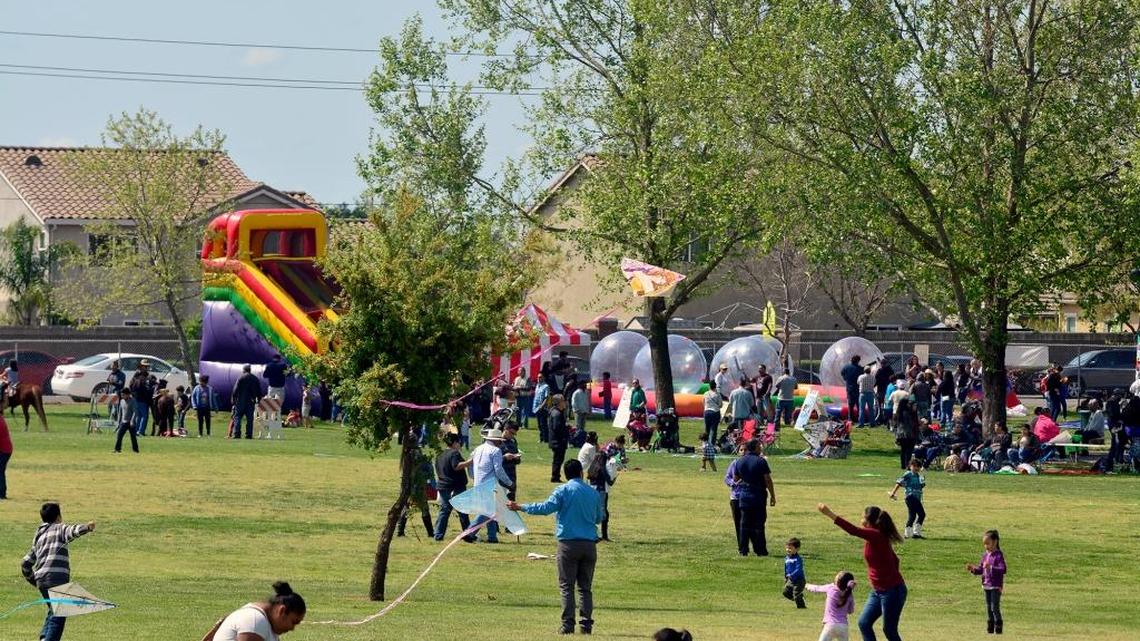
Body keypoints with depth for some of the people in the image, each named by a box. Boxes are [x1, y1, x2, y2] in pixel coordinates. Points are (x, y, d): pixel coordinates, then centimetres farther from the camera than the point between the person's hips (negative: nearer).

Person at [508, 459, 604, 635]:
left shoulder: (563, 490, -4)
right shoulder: (593, 493, 10)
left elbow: (547, 507, -16)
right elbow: (599, 518, 21)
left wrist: (521, 507, -9)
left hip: (569, 543, -4)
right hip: (589, 544, 4)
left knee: (566, 586, -1)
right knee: (585, 587, 9)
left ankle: (568, 625, -8)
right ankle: (586, 624, 1)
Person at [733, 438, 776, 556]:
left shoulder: (740, 462, 6)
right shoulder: (760, 461, -11)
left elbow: (735, 478, 14)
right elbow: (768, 480, -12)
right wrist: (772, 496, -5)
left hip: (744, 495, 4)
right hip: (758, 495, -4)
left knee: (745, 524, 7)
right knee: (758, 524, 0)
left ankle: (743, 550, 5)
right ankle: (760, 550, 1)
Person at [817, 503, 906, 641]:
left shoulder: (876, 536, -20)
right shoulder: (876, 537, 8)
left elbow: (854, 530, -34)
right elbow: (894, 559, 17)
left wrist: (830, 515, -36)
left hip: (892, 591, -10)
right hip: (878, 591, 10)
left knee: (889, 630, 0)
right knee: (864, 623, 8)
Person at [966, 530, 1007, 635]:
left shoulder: (998, 555, -12)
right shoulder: (985, 555, 10)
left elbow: (1003, 570, -22)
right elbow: (980, 569, 16)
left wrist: (991, 567, -31)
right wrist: (973, 569, -4)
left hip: (996, 586, -7)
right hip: (986, 586, 8)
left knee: (995, 607, -7)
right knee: (989, 608, 12)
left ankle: (998, 627, -1)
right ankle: (990, 627, 18)